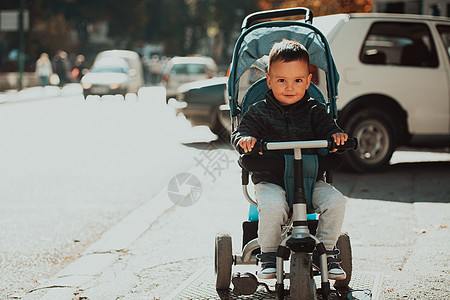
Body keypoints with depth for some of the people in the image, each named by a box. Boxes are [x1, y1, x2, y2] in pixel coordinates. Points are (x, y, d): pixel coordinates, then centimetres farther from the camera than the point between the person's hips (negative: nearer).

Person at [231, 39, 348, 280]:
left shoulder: (314, 111, 7)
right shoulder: (259, 112, 3)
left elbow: (327, 128, 1)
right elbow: (239, 133, -3)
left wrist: (336, 135, -24)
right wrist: (245, 139, -28)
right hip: (270, 180, -2)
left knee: (335, 201, -22)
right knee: (272, 206, -35)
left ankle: (325, 251, 0)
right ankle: (268, 256, -11)